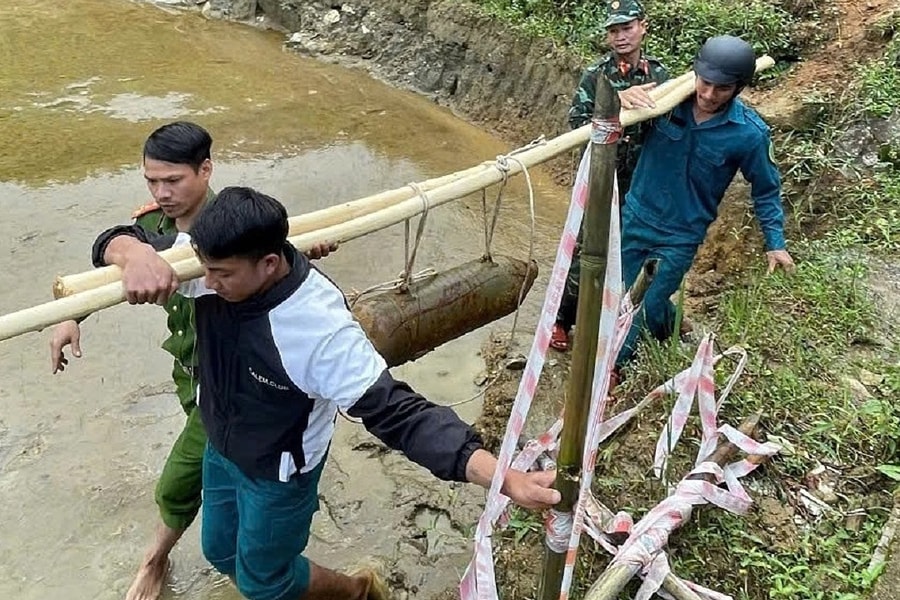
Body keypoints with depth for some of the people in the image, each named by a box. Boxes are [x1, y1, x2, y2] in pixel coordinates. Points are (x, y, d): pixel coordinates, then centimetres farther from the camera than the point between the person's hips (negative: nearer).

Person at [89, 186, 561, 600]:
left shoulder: (321, 328, -40)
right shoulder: (217, 271, -24)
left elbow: (395, 411, -41)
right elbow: (115, 243, -16)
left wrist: (503, 477, -50)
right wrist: (139, 254, -43)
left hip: (279, 472, -6)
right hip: (220, 448, 6)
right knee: (220, 551, 29)